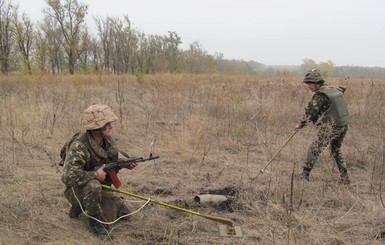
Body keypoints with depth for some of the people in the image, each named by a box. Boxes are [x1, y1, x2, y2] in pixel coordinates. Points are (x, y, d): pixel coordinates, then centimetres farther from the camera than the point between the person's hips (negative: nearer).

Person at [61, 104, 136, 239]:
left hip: (98, 189, 8)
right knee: (93, 185, -40)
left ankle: (83, 206, 21)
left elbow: (116, 156, 14)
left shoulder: (107, 139, -7)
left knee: (123, 212, 6)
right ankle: (95, 221, -15)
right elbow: (69, 176, -42)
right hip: (77, 190, -8)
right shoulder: (79, 146, -32)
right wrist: (96, 175, -33)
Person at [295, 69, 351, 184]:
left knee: (314, 150, 3)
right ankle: (344, 178, 23)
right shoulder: (335, 89, 8)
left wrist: (301, 124, 5)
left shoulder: (319, 95, -16)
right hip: (344, 125, 8)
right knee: (336, 150, 23)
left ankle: (304, 175, 8)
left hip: (330, 128, -8)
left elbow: (310, 113, -11)